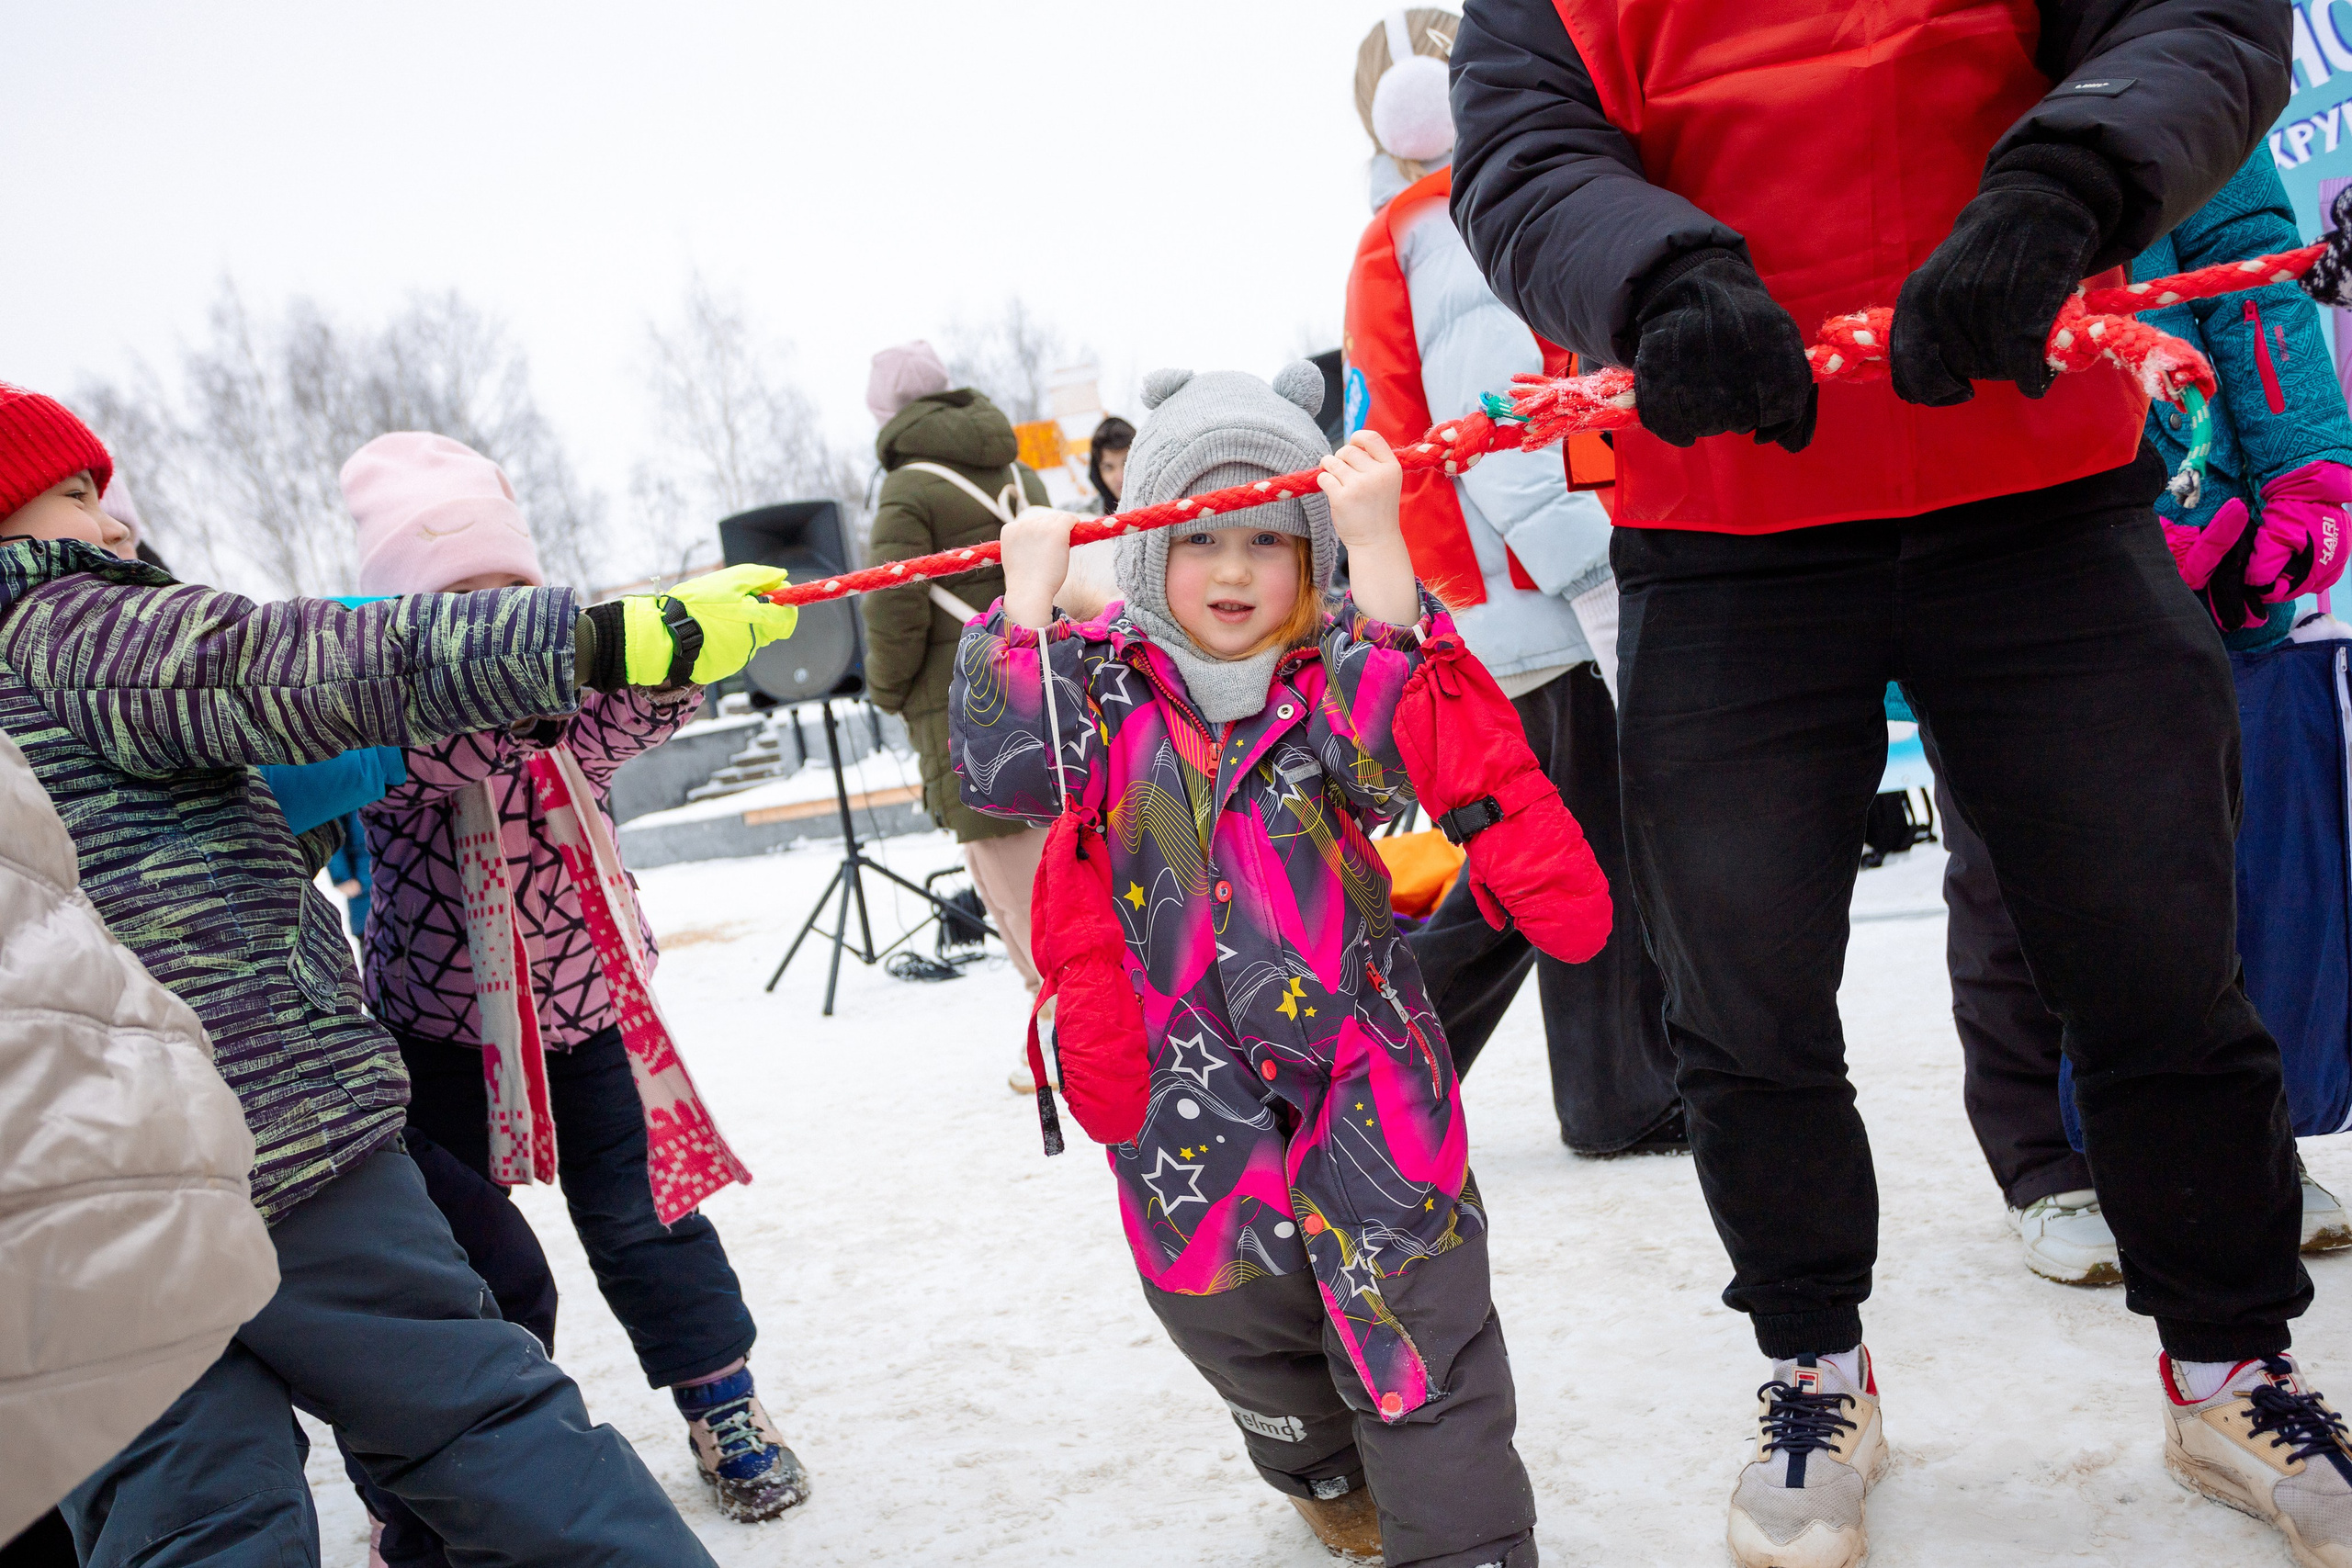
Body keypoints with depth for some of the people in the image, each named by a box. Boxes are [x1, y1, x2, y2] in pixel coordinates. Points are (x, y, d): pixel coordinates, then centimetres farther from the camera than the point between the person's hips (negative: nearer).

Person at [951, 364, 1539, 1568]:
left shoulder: (1338, 673, -2)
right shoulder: (1101, 679, -1)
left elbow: (1396, 753, -24)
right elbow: (1006, 770, -17)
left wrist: (1377, 547, -28)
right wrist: (1030, 589, -17)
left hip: (1362, 1064, -1)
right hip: (1189, 1084, 2)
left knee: (1419, 1315, 0)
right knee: (1239, 1314, 19)